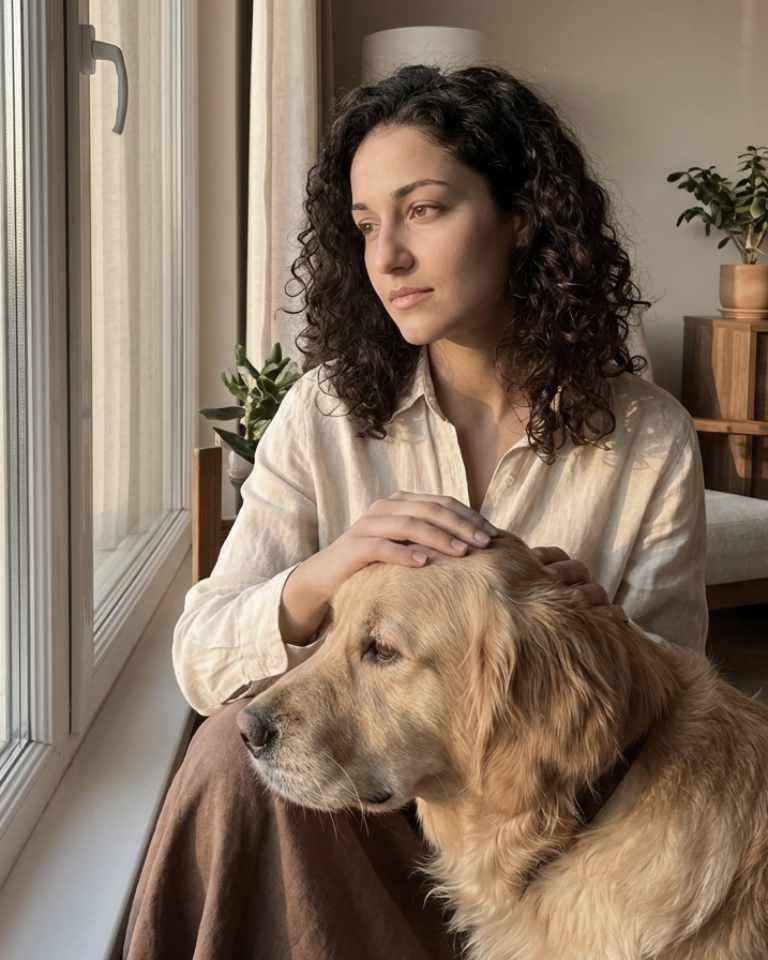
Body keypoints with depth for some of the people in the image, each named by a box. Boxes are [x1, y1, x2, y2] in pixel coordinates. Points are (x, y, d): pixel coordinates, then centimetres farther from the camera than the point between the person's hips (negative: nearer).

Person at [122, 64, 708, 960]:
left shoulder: (649, 438, -5)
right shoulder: (326, 413, -3)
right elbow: (199, 661, -9)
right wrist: (321, 576, -30)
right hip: (353, 788, 1)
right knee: (247, 739, -28)